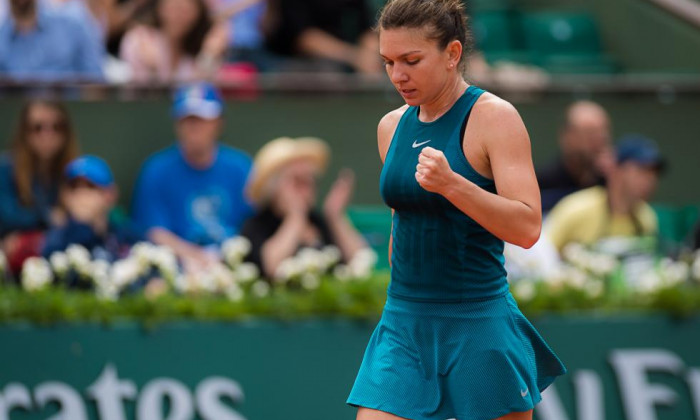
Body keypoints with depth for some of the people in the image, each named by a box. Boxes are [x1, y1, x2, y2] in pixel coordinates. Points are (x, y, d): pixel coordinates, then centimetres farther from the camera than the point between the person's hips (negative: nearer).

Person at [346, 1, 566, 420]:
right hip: (402, 323, 5)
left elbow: (528, 227, -19)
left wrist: (451, 184, -31)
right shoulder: (392, 126, 10)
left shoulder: (494, 117, -9)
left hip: (479, 329, -5)